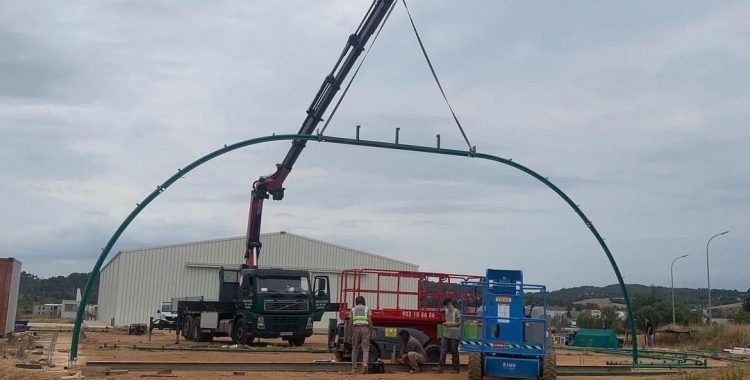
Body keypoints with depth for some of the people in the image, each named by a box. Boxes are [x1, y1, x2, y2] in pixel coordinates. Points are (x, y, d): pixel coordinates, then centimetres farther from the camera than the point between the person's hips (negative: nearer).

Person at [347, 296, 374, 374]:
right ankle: (365, 363, -26)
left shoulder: (353, 309, 15)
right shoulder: (367, 309, 13)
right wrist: (371, 332, 5)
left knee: (355, 349, 11)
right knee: (365, 348, -2)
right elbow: (370, 321, 1)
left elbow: (350, 324, 8)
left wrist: (349, 336, 11)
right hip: (365, 328, -1)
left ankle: (354, 368, 11)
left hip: (356, 329, 1)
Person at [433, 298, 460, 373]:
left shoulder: (456, 311, -9)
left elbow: (459, 323, -12)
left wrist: (450, 324, -18)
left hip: (454, 335, -6)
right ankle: (440, 367, -2)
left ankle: (456, 368, 8)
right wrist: (445, 323, -1)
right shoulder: (446, 311, 11)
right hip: (446, 334, 6)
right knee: (443, 350, 0)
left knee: (454, 352, 1)